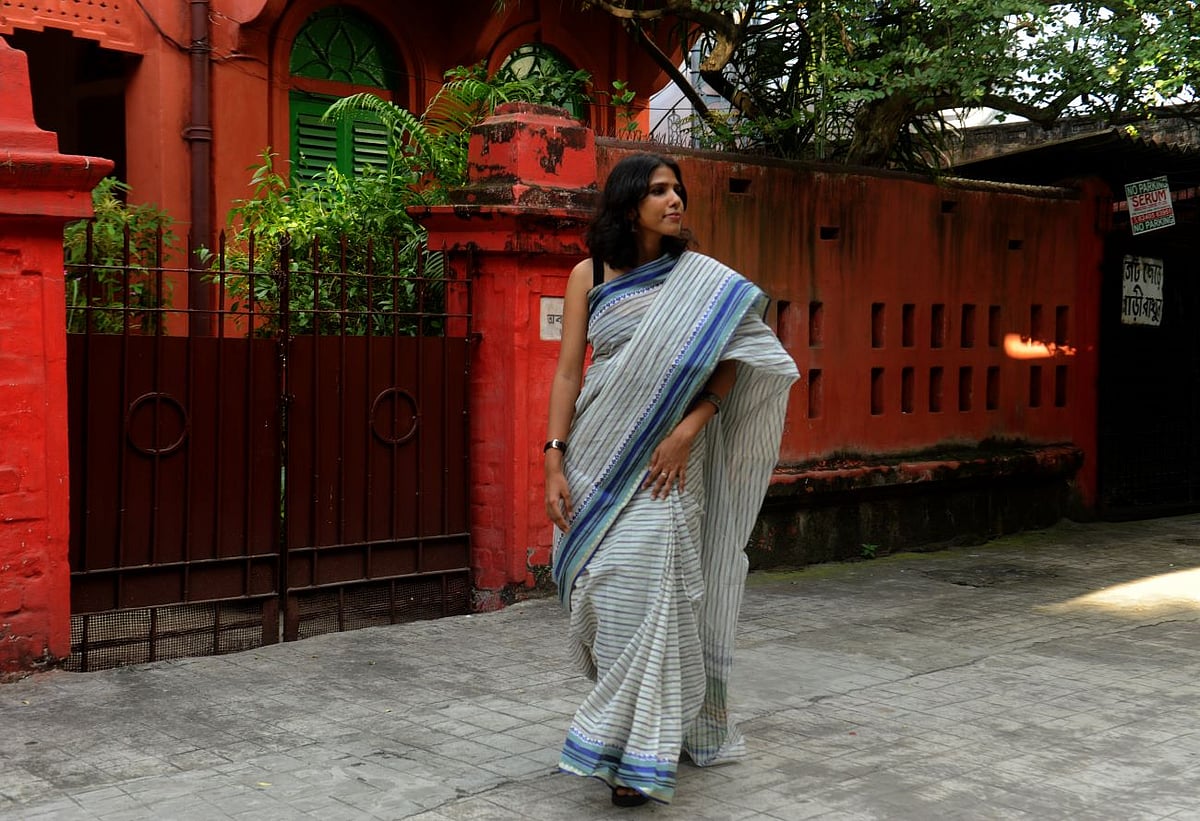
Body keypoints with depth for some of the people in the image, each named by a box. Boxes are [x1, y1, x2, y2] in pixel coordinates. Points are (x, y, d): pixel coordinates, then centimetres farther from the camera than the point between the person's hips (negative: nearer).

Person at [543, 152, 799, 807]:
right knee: (601, 592, 5)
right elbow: (568, 372, 3)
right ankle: (618, 725, 24)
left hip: (664, 460, -2)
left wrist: (687, 429, -14)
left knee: (647, 593, -8)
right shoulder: (589, 275, 5)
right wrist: (554, 461, -5)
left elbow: (733, 360, -2)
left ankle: (641, 754, -1)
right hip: (596, 457, 2)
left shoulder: (700, 278, 2)